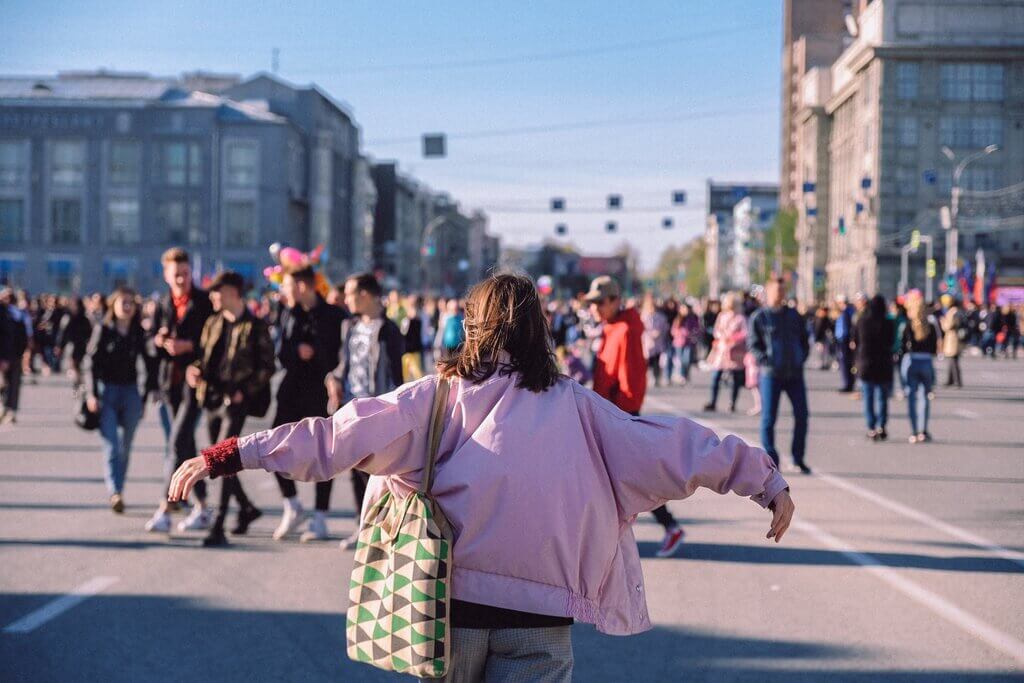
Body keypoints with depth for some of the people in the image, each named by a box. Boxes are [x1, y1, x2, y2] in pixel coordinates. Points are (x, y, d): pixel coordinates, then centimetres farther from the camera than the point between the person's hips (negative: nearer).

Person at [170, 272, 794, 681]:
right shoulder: (577, 408, 4)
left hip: (452, 600, 0)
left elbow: (335, 438, -6)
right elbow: (673, 449, 8)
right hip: (540, 611, 0)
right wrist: (766, 479, 17)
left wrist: (227, 457, -6)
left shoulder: (440, 397, 0)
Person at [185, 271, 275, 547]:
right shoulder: (213, 323, 14)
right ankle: (246, 508, 33)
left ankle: (218, 526, -15)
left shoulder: (255, 327, -4)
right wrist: (195, 369, 0)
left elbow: (267, 367, -4)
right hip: (212, 396, 7)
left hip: (235, 400, -7)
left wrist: (244, 390, -14)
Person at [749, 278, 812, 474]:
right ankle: (771, 462, 4)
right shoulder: (759, 317, 1)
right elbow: (754, 345, -2)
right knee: (768, 418, -3)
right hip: (771, 375, -4)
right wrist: (766, 361, -16)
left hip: (795, 374, 4)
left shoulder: (794, 315, 13)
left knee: (801, 416, 1)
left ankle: (798, 460, 12)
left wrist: (801, 358, 5)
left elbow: (805, 340, 20)